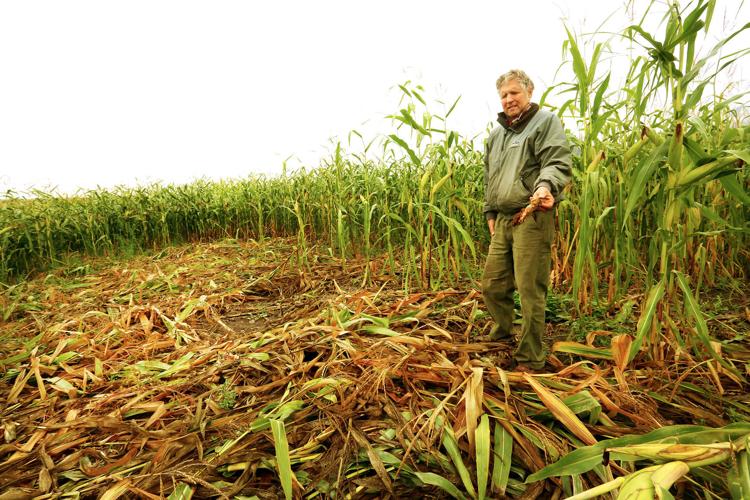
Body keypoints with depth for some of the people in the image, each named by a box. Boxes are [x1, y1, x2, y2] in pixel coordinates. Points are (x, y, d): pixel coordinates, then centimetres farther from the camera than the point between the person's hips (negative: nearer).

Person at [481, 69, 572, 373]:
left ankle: (530, 359, 8)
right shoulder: (496, 134, 23)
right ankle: (501, 336, 35)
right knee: (492, 285, 10)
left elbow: (558, 163, -12)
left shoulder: (546, 122, 2)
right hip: (503, 220, 7)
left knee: (530, 290, -5)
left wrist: (546, 185, -32)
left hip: (532, 218, -7)